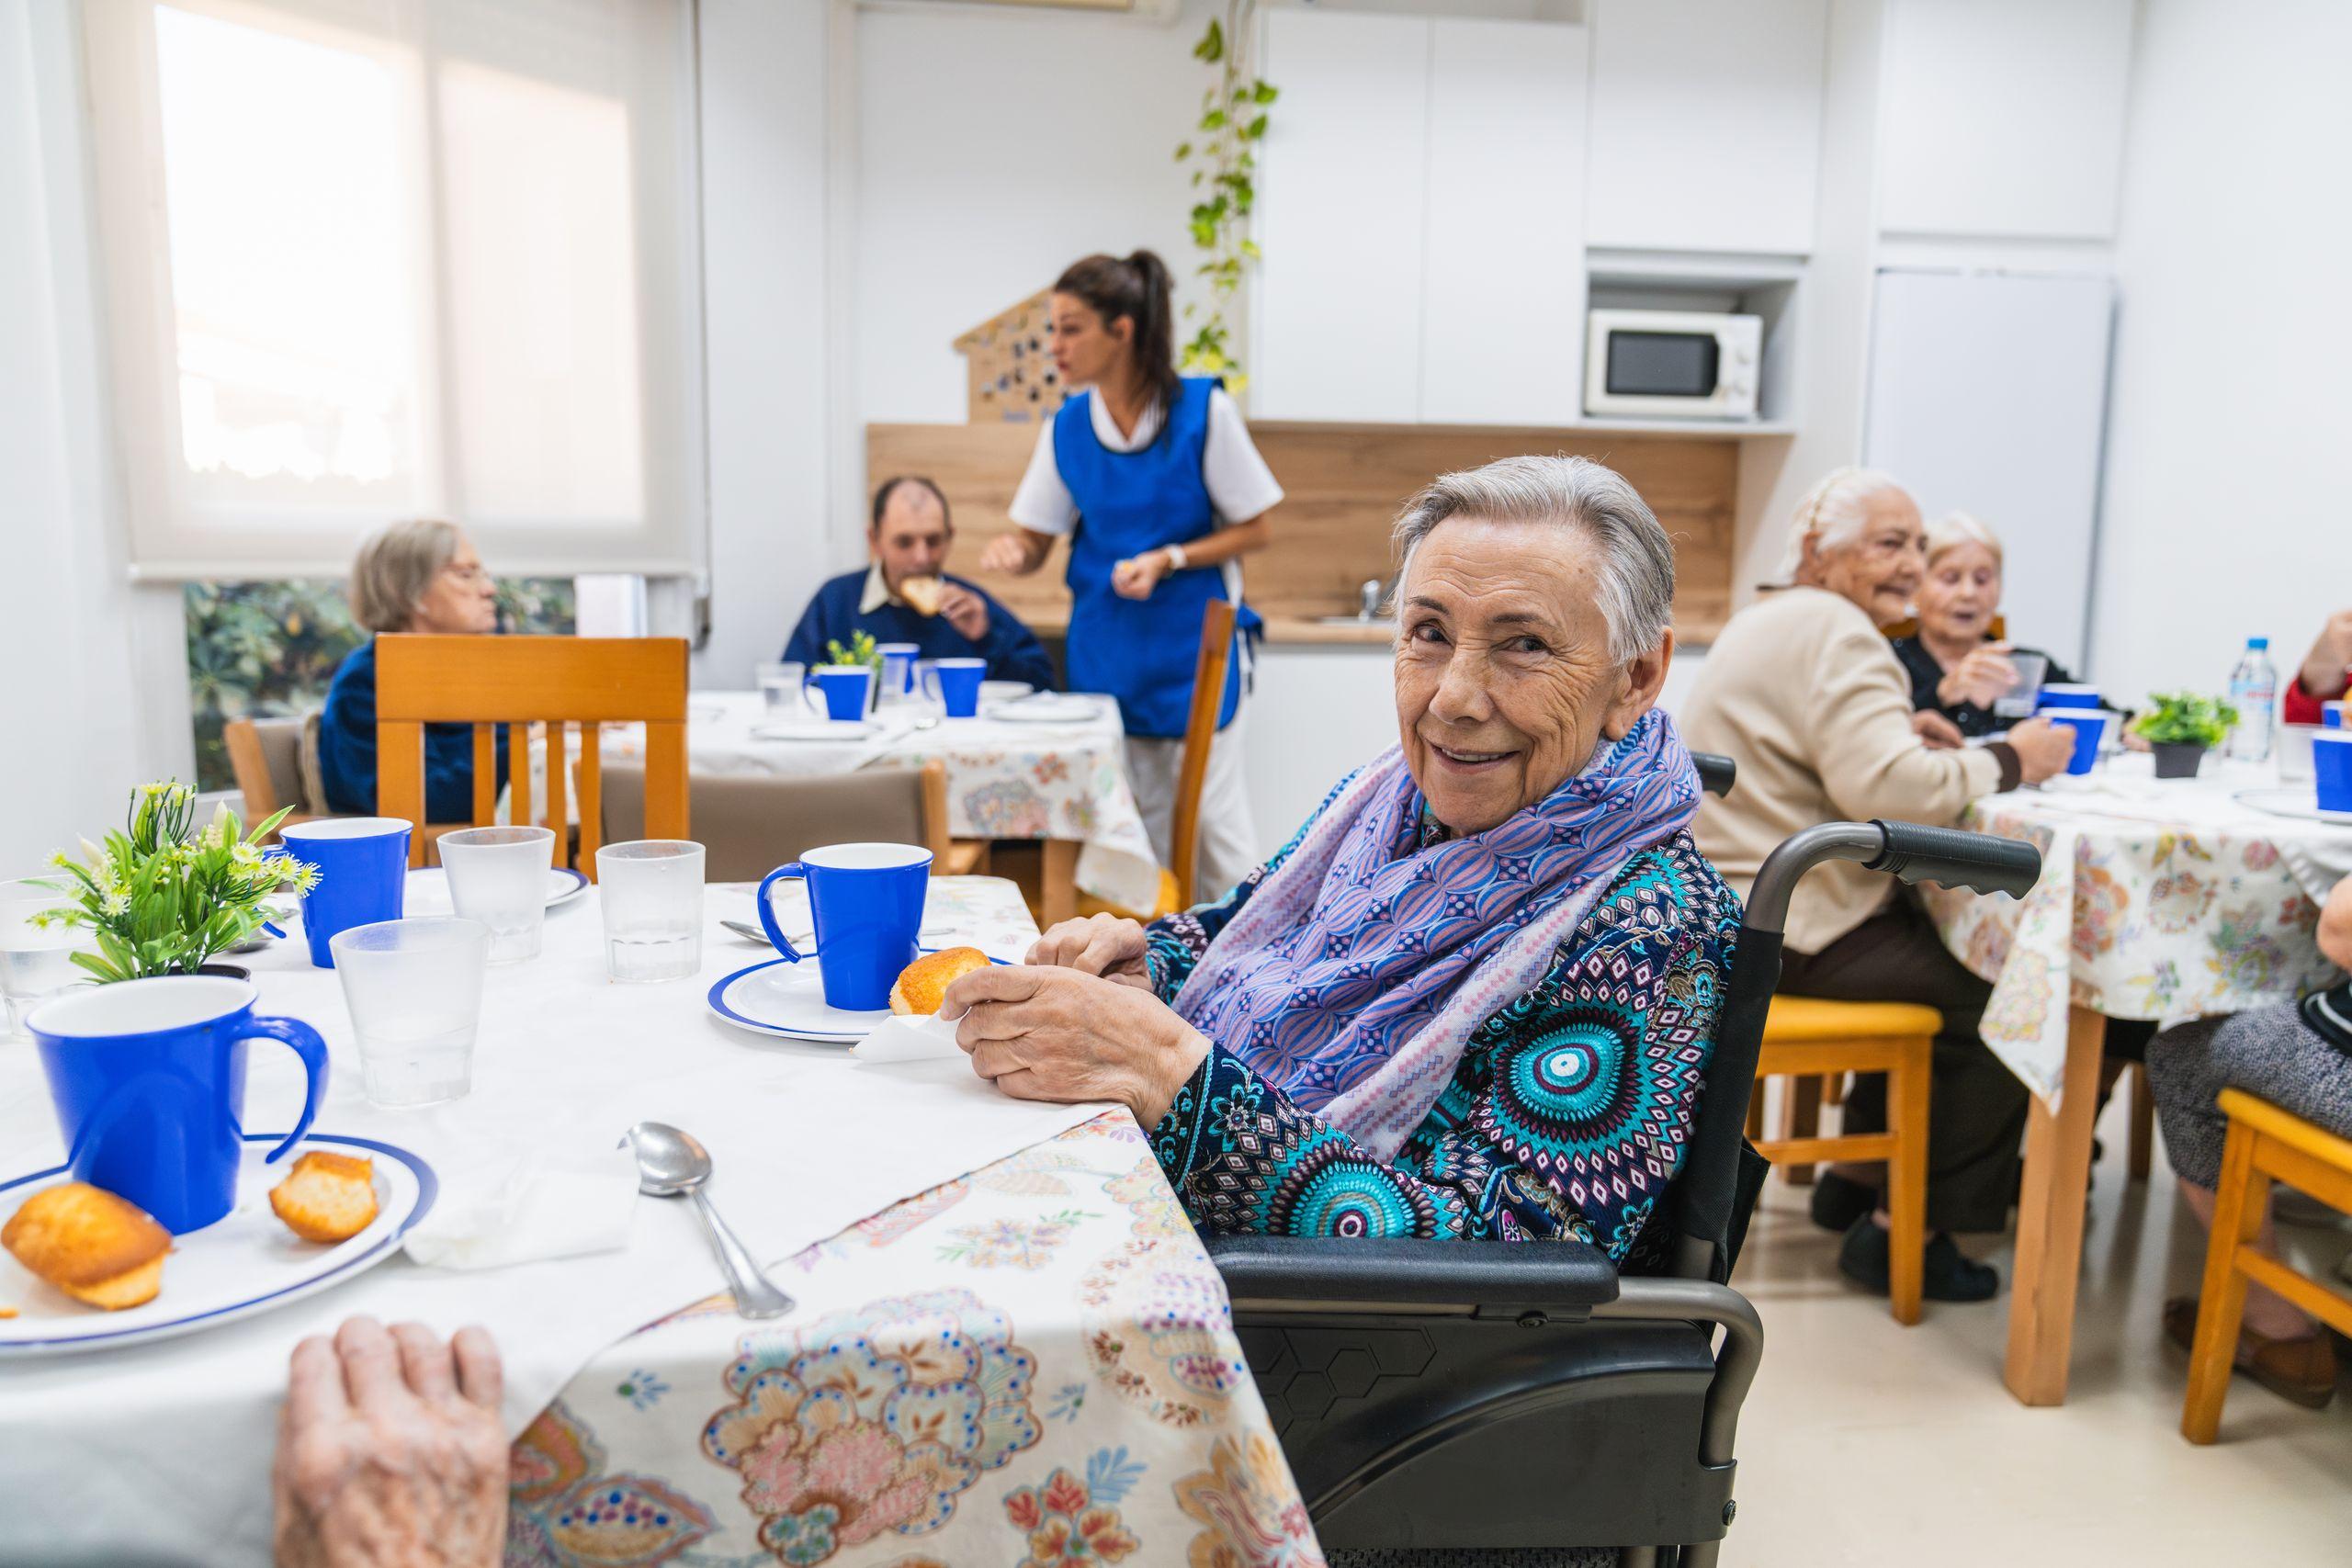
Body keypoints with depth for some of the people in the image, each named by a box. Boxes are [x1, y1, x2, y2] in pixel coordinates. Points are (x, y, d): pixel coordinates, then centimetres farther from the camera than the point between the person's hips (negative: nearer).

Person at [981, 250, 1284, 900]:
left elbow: (1254, 530, -4)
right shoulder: (1067, 427, 1)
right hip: (1104, 647, 4)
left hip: (1193, 645, -4)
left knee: (1212, 817, -1)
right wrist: (1011, 549, -17)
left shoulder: (1203, 410, -10)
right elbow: (1036, 541, 7)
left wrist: (1170, 559, -18)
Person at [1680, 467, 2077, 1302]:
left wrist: (1924, 737, 6)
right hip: (1787, 928, -11)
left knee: (1951, 953, 23)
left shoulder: (1775, 619, 19)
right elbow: (1887, 787, -27)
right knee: (2001, 998, -10)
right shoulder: (1833, 630, -15)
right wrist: (2008, 760, -14)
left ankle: (1859, 1177, 28)